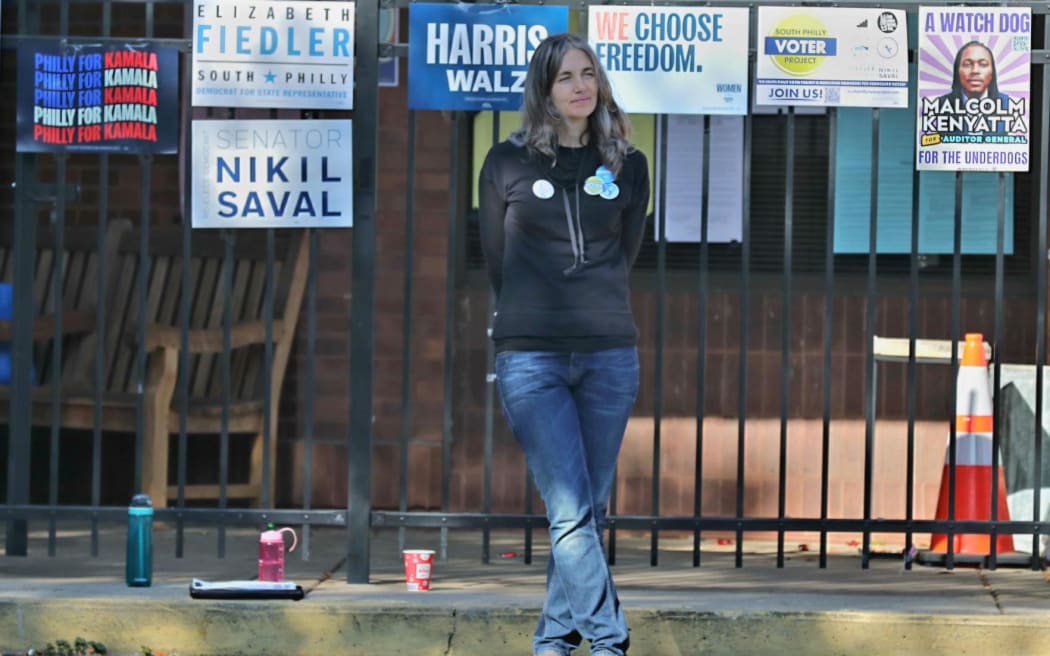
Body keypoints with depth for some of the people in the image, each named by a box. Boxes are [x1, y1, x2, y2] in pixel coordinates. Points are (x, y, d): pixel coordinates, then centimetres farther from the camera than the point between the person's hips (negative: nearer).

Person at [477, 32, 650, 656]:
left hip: (609, 355, 2)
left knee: (589, 509, 5)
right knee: (571, 511, -11)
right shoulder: (508, 163, 4)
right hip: (531, 358, -2)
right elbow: (497, 259, 13)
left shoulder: (628, 166, 9)